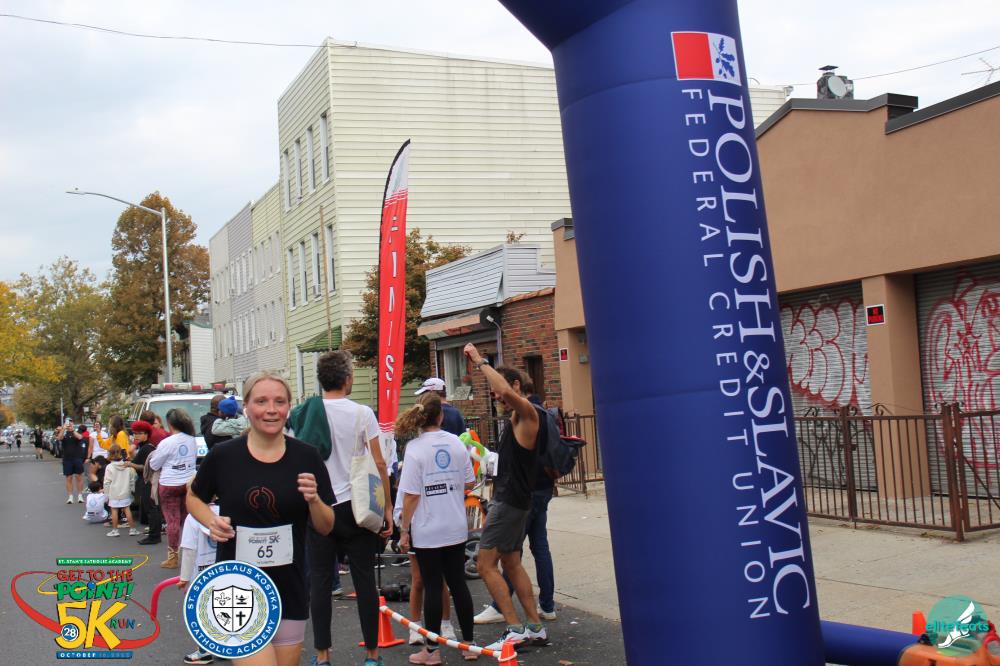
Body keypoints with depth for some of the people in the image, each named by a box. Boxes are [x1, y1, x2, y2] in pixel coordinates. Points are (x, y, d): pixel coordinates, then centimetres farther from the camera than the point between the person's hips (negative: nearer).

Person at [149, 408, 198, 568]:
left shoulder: (167, 443, -14)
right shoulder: (192, 440, 2)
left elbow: (154, 466, -5)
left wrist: (153, 456, 15)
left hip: (170, 485, -5)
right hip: (189, 483, 5)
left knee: (172, 520, 1)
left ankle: (172, 557, 6)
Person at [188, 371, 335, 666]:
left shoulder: (306, 458, -1)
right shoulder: (223, 455, -5)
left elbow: (326, 528, 2)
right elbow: (194, 498, 13)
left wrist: (314, 500, -18)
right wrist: (212, 521, -6)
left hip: (290, 588, 3)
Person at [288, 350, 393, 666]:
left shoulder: (303, 413, 0)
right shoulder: (362, 414, -7)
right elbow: (378, 464, -6)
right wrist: (387, 507, 2)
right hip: (355, 506, -2)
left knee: (320, 581, 7)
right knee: (364, 580, 6)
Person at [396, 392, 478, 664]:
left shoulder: (415, 448, -12)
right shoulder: (456, 443, 0)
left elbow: (411, 496, -14)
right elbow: (470, 483, 6)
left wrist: (404, 529, -5)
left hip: (427, 531, -4)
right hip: (456, 529, 4)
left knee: (432, 587, 3)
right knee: (458, 583, 12)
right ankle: (469, 644, 18)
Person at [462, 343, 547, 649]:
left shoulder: (527, 412, -13)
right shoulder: (515, 420, 16)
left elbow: (506, 390, -34)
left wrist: (480, 361, -26)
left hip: (511, 501, -10)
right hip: (510, 499, 10)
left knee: (485, 564, -8)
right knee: (511, 563, 15)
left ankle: (515, 629, -7)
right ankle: (535, 627, 20)